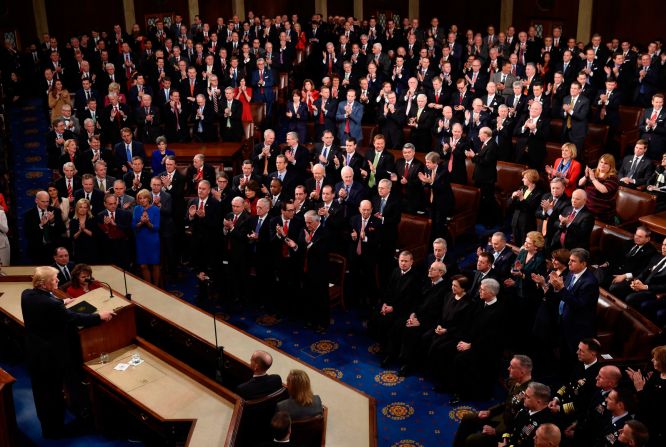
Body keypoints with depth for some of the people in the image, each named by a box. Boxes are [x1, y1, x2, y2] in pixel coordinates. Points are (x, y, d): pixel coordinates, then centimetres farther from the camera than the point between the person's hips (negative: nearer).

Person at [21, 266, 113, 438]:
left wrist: (61, 302, 29)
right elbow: (75, 318, -22)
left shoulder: (26, 294, -7)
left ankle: (46, 426, 43)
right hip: (52, 355, -8)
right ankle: (55, 430, 28)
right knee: (54, 392, 11)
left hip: (33, 352, 8)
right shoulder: (51, 304, -31)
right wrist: (99, 316, -10)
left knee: (40, 390, 23)